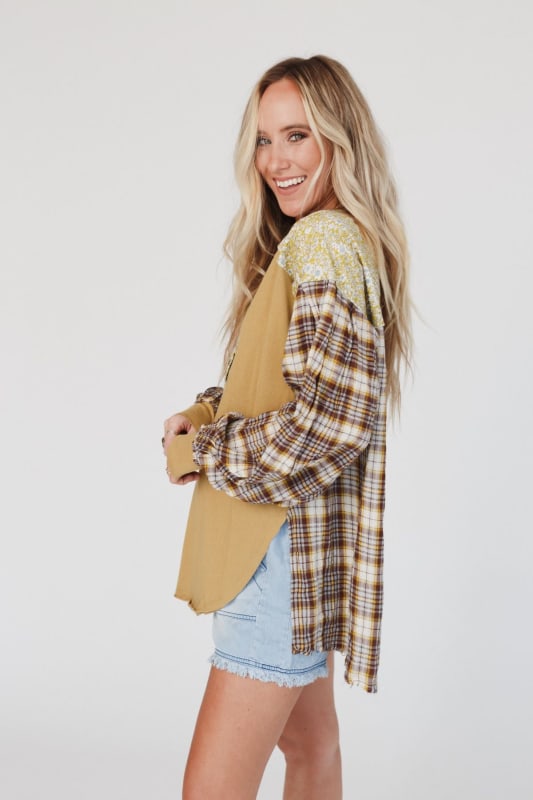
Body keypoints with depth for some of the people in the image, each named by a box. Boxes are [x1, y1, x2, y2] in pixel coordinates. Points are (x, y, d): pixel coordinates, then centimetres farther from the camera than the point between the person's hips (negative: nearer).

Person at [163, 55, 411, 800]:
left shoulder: (322, 242, -17)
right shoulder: (339, 239, 14)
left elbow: (329, 421, -25)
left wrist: (199, 452, -13)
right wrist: (200, 416, 2)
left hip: (288, 548, -10)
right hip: (300, 546, 10)